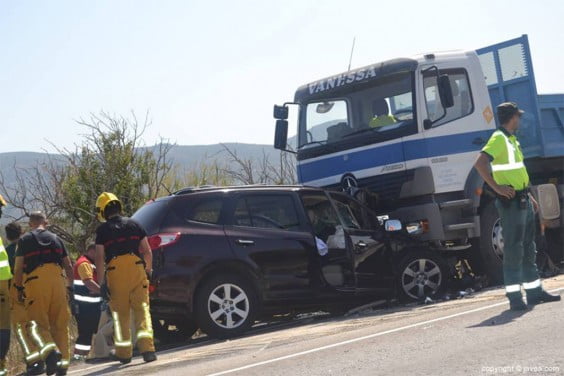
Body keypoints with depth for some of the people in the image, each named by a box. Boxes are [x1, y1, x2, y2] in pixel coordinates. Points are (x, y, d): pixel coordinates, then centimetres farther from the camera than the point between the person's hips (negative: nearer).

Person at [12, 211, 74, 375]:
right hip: (57, 279, 3)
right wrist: (70, 287, 24)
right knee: (60, 323, 9)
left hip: (35, 280, -3)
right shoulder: (56, 239, 20)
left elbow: (18, 267, 3)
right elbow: (69, 266, 17)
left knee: (39, 322, -5)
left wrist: (19, 288, 11)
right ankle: (63, 360, 7)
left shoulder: (25, 240, 10)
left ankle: (49, 349, -32)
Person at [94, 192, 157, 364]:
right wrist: (149, 270, 21)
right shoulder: (134, 224, 11)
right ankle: (147, 346, -13)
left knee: (120, 313, 9)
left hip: (115, 272, -1)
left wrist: (101, 282, -1)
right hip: (136, 268, 1)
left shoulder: (102, 230, 3)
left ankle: (123, 352, 12)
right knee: (142, 308, 1)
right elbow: (147, 251, 9)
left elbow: (100, 258, -3)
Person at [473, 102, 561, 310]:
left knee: (529, 247, 14)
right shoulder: (498, 139, -12)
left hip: (523, 200, 10)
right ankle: (514, 297, -4)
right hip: (511, 201, -10)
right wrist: (497, 188, -24)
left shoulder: (512, 140, 18)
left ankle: (534, 292, 22)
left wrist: (529, 196, 22)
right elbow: (480, 164, -24)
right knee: (513, 248, -7)